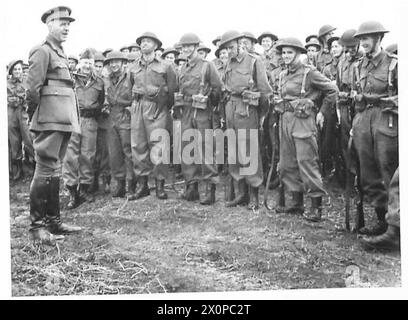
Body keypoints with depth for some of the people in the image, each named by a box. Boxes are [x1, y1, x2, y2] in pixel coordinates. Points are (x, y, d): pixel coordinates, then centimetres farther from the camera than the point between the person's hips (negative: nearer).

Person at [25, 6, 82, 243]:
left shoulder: (61, 53, 20)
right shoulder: (43, 51, -6)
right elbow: (33, 88, -14)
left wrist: (70, 117, 14)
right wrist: (36, 114, -6)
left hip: (64, 120, 9)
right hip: (50, 119, -9)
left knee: (54, 171, 12)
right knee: (46, 170, -7)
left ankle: (53, 221, 19)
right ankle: (37, 226, -2)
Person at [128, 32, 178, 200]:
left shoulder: (165, 66, 5)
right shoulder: (134, 68, 17)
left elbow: (172, 90, 5)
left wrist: (165, 108, 3)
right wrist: (135, 103, 16)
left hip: (157, 108, -4)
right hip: (137, 108, 4)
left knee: (157, 145, -8)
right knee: (138, 146, 2)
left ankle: (160, 185, -1)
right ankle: (142, 185, 9)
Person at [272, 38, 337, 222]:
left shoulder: (309, 73, -8)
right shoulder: (283, 75, 13)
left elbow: (332, 90, -4)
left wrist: (322, 112, -2)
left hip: (303, 120, -7)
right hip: (285, 120, 8)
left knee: (307, 162, -8)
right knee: (287, 163, 9)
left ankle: (316, 206, -1)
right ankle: (297, 203, 19)